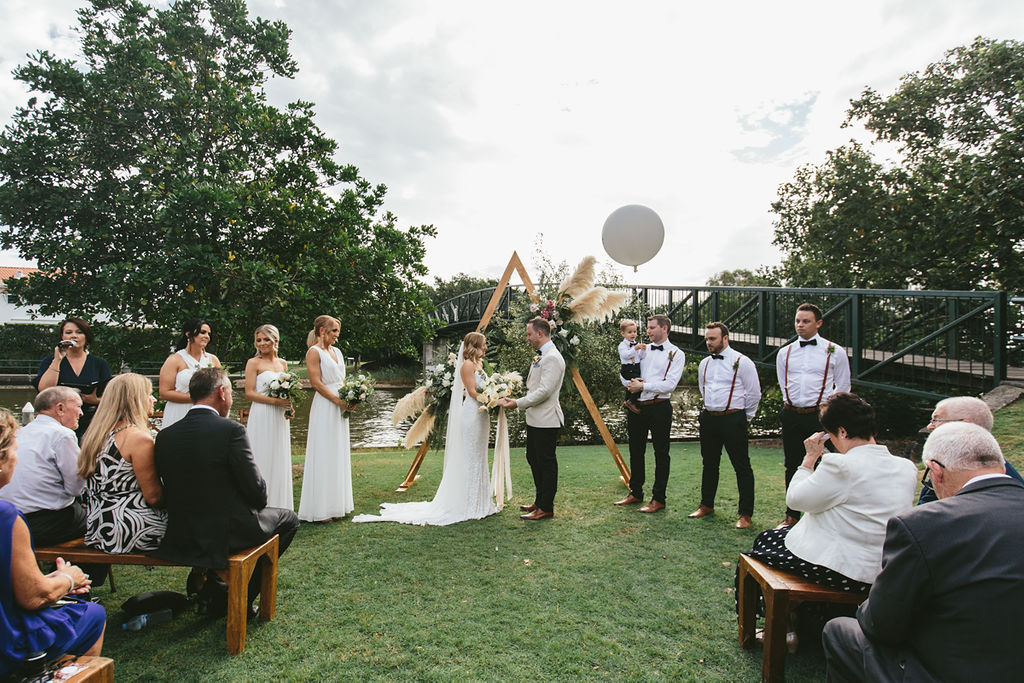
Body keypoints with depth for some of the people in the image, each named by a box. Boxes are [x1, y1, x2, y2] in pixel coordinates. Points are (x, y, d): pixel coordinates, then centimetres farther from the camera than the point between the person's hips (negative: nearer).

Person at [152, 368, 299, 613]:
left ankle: (208, 591, 31)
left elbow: (168, 491, 7)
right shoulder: (231, 430, -18)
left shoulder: (165, 435, -1)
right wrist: (259, 501, 7)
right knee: (288, 519, 17)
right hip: (225, 535, -6)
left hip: (178, 536, 7)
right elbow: (256, 491, -16)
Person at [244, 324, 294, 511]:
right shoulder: (253, 363, -4)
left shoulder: (283, 363, 12)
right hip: (261, 417, -5)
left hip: (279, 418, 5)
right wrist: (275, 401, -18)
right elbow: (249, 393, -9)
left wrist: (288, 406, 3)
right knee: (262, 459, -1)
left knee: (280, 459, 10)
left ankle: (279, 505, 20)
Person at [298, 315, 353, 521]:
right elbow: (317, 383, -14)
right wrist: (339, 401, -17)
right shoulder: (314, 352, -7)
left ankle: (337, 503, 20)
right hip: (324, 409, -8)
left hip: (339, 408, 8)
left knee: (339, 456, 11)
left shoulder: (336, 351, 15)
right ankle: (320, 509, 5)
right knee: (323, 456, -4)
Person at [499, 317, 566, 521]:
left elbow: (545, 390, -25)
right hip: (535, 419, 11)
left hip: (546, 420, -11)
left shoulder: (552, 358, -18)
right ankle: (540, 501, 31)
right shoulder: (541, 356, 15)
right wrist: (519, 401, 12)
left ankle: (546, 508, 9)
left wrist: (518, 403, -21)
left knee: (546, 462, -1)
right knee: (533, 458, 18)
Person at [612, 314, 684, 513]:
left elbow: (670, 384, -14)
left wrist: (643, 386, -16)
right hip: (637, 407, 6)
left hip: (659, 407, -6)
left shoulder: (676, 354, -3)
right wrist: (631, 382, -7)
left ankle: (658, 499, 13)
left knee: (661, 454, 3)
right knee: (636, 451, 13)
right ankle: (635, 493, 27)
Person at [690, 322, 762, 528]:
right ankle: (707, 505, 29)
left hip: (733, 419, -6)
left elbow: (754, 393, -4)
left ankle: (745, 514, 9)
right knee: (709, 464, 15)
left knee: (741, 466, 0)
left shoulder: (742, 362, -8)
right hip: (709, 419, 6)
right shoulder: (704, 364, 11)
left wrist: (745, 418, 2)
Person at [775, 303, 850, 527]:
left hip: (820, 416, -3)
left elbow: (843, 389, 7)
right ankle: (791, 514, 23)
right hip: (791, 417, 3)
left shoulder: (835, 352, 1)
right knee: (792, 466, 11)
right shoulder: (785, 353, 10)